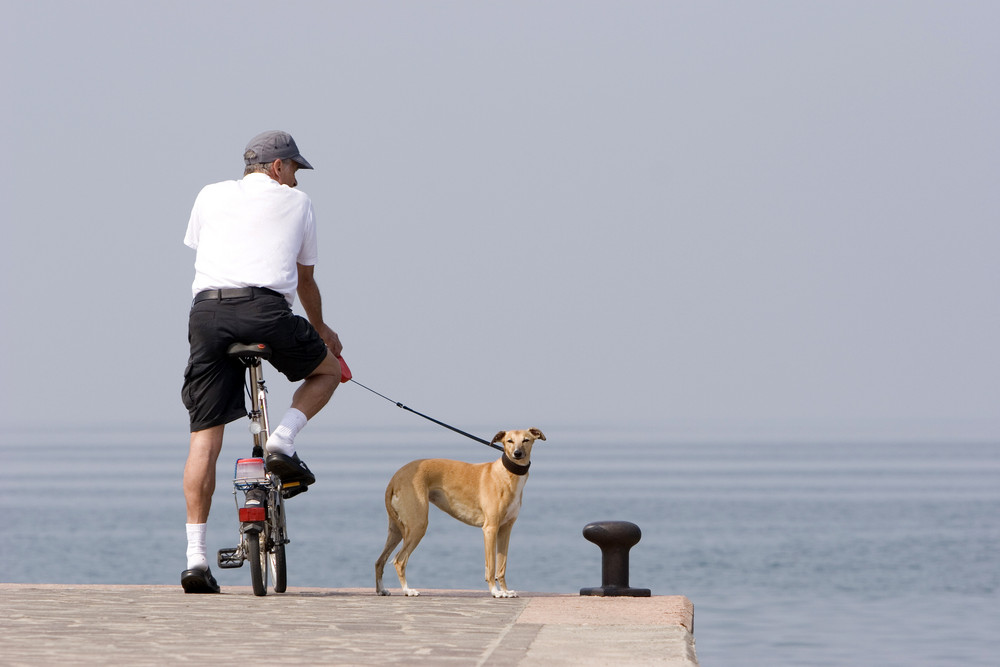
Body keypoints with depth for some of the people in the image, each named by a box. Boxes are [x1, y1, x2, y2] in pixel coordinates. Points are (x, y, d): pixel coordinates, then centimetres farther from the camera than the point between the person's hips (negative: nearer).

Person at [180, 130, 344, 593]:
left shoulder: (211, 196, 25)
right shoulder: (296, 203, 21)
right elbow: (305, 279, 31)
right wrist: (320, 330, 49)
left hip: (207, 310, 3)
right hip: (265, 309, -3)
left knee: (205, 437, 4)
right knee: (328, 369, 27)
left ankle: (195, 556, -1)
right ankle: (281, 443, 3)